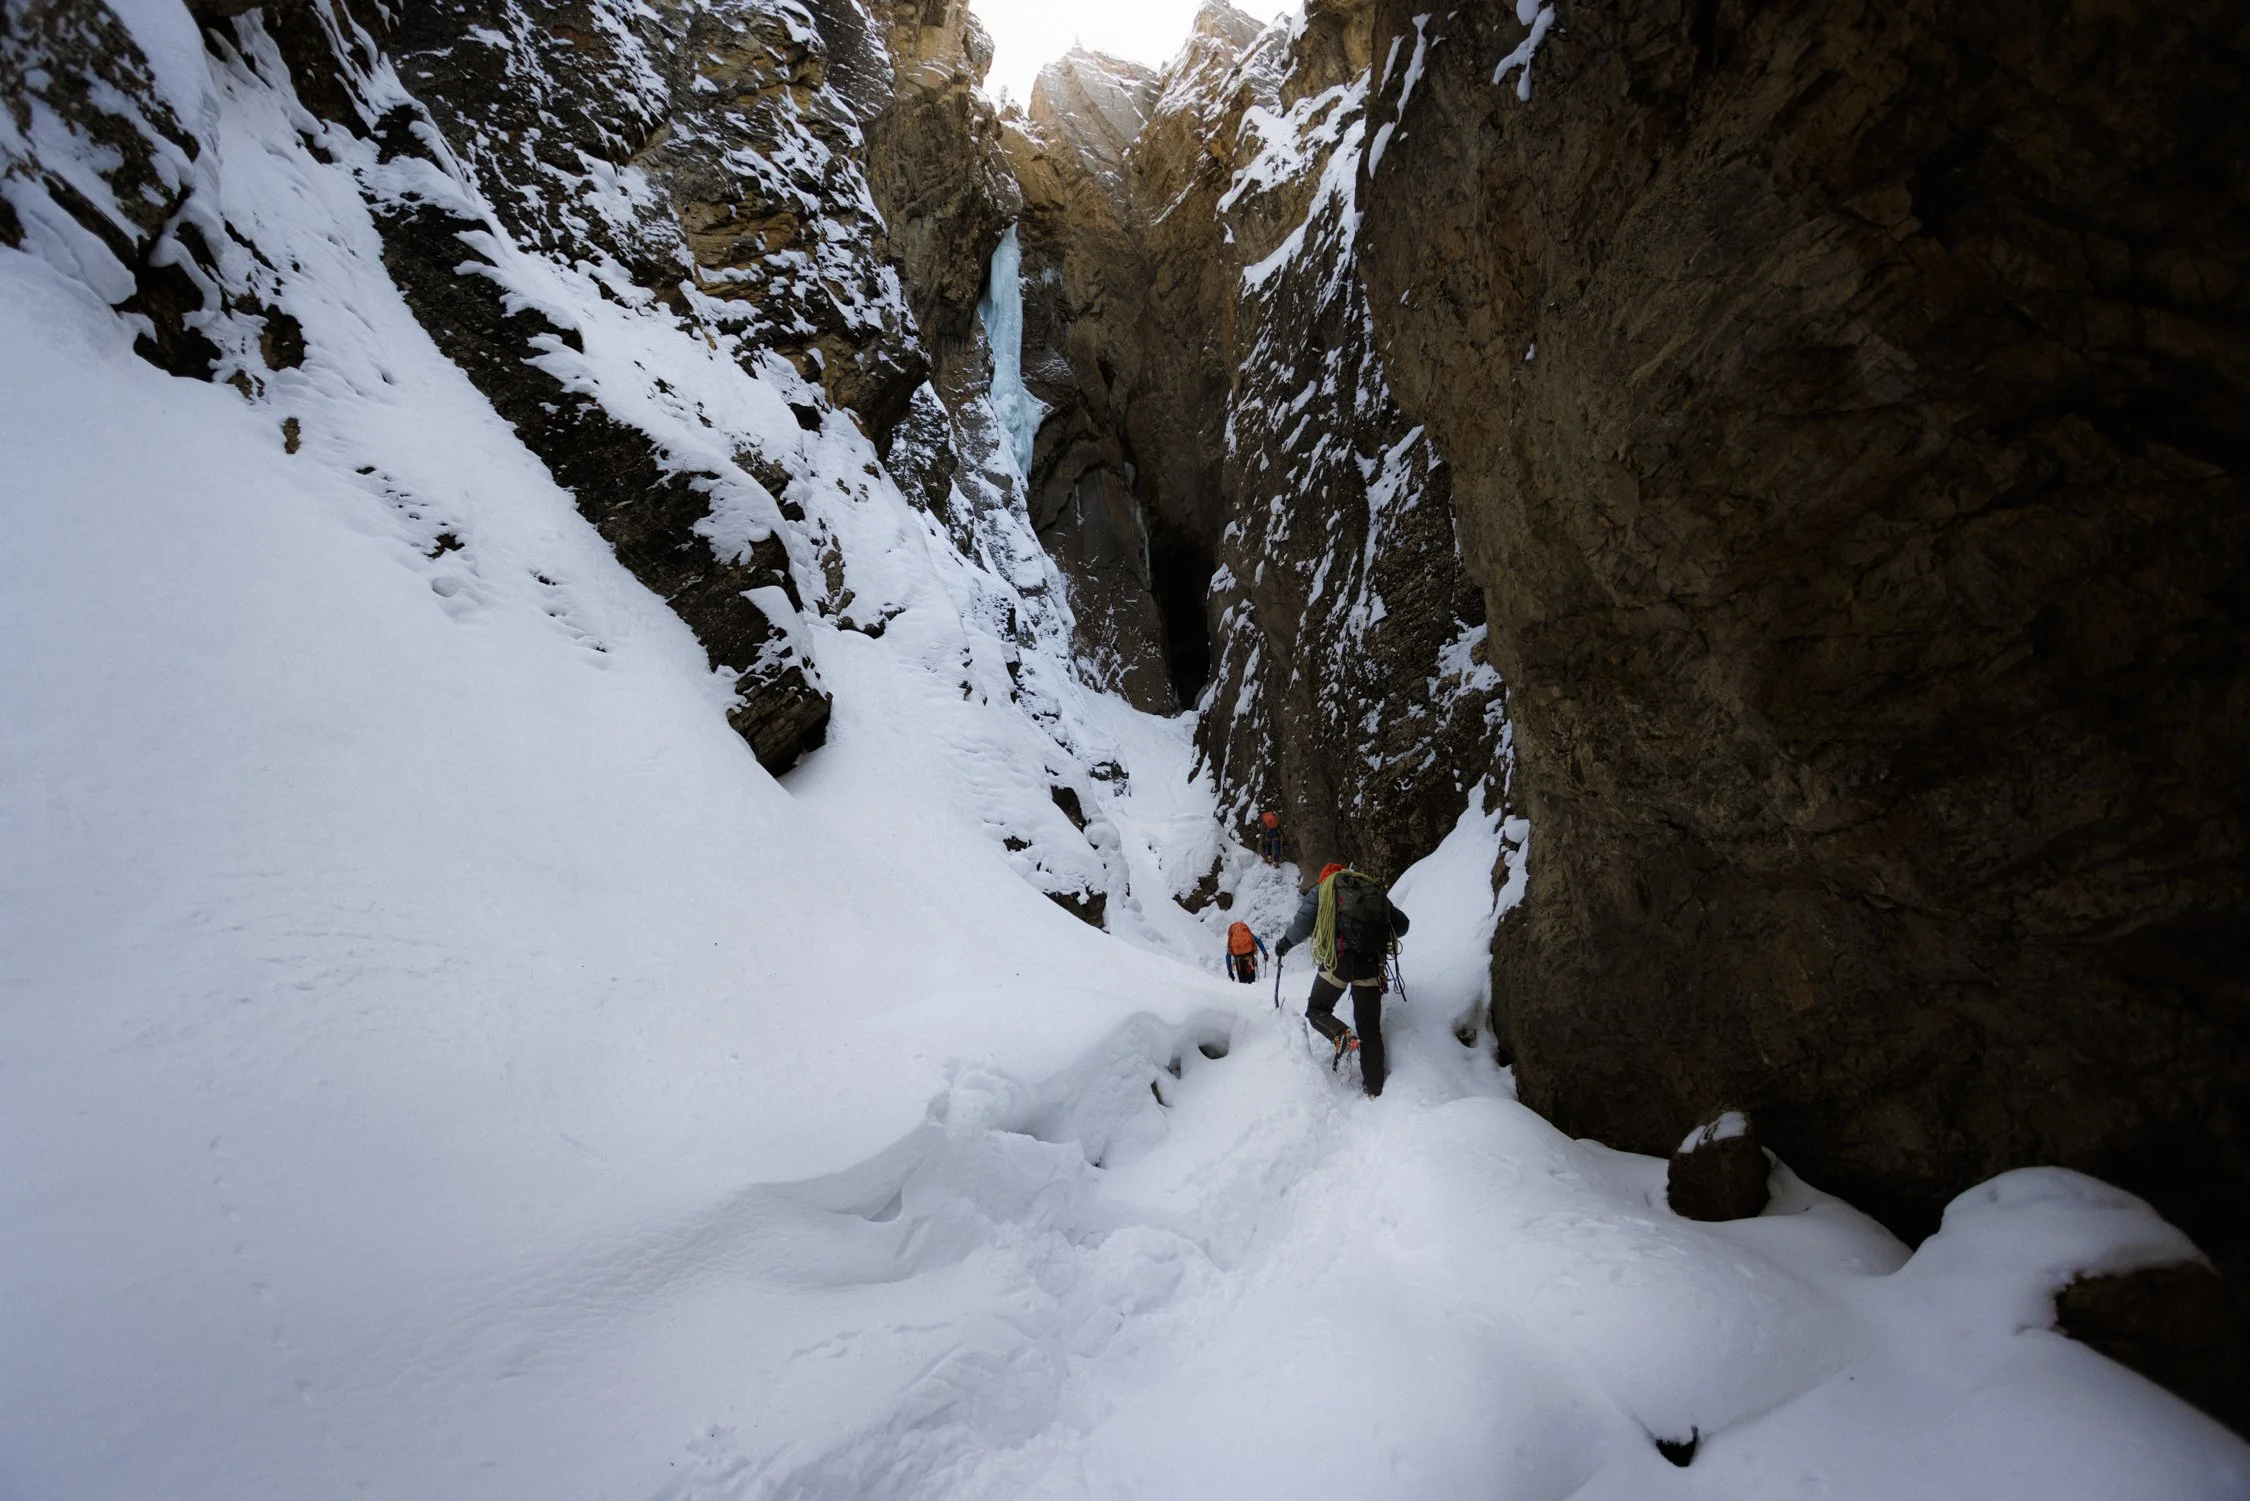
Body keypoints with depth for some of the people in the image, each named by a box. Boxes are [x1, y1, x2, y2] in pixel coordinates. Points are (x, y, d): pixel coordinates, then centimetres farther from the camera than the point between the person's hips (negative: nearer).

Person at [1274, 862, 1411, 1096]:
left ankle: (1341, 1035, -14)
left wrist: (1286, 942, 14)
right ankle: (1375, 1090, 8)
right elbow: (1402, 923, 21)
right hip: (1371, 961, 3)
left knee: (1317, 1010, 16)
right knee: (1370, 1028, 13)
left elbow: (1304, 922, -1)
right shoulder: (1375, 888, 23)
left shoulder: (1323, 888, 14)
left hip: (1339, 957, -3)